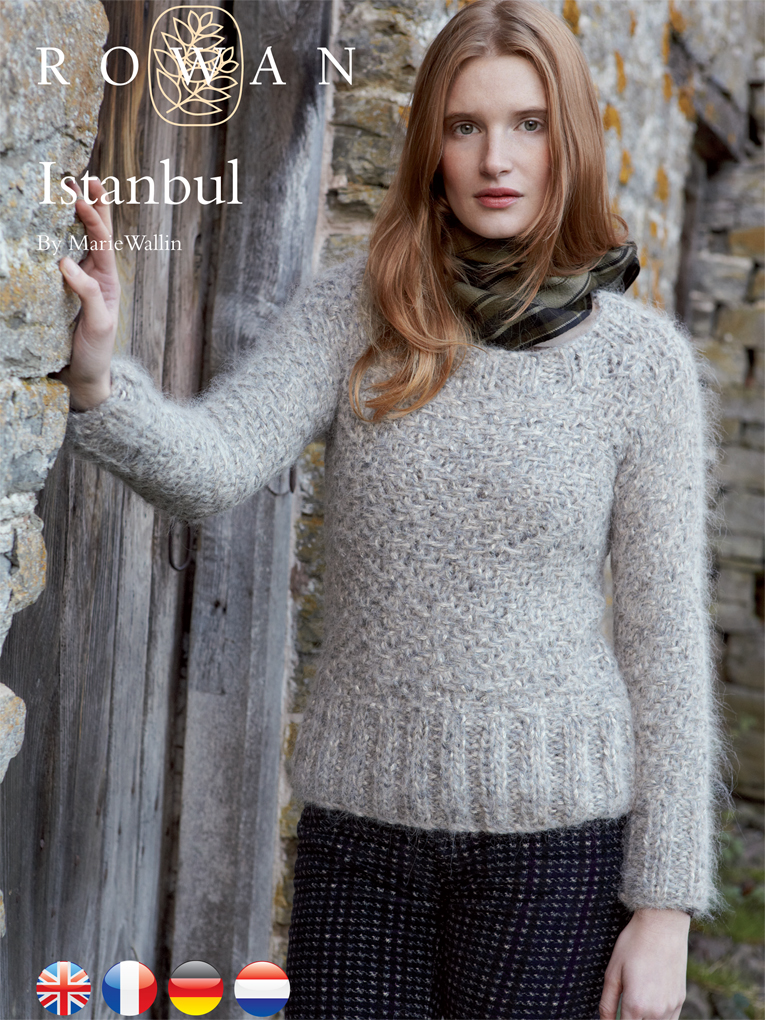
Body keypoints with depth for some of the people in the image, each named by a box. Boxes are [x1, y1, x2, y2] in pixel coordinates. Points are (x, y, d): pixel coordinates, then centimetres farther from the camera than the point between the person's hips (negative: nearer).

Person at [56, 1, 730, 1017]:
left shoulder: (642, 356, -4)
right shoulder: (353, 309, 0)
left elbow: (667, 639, -3)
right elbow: (211, 463, -13)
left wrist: (665, 903, -4)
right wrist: (97, 371, -34)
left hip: (554, 826, -1)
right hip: (360, 817, 2)